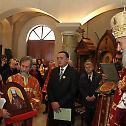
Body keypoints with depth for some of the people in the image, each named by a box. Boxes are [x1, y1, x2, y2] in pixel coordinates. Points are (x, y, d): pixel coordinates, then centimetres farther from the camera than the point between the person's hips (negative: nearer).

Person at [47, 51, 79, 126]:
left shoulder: (73, 72, -8)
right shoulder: (54, 71, 8)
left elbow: (73, 91, -13)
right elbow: (49, 88, 6)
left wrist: (60, 103, -14)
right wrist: (52, 102, -7)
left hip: (66, 106, -4)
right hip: (53, 106, 4)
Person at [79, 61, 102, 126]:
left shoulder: (98, 76, 1)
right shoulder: (82, 76, 5)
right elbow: (81, 88, 1)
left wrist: (94, 96, -12)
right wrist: (86, 97, -9)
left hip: (95, 99, -1)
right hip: (86, 99, 1)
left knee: (94, 115, -3)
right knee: (88, 116, 0)